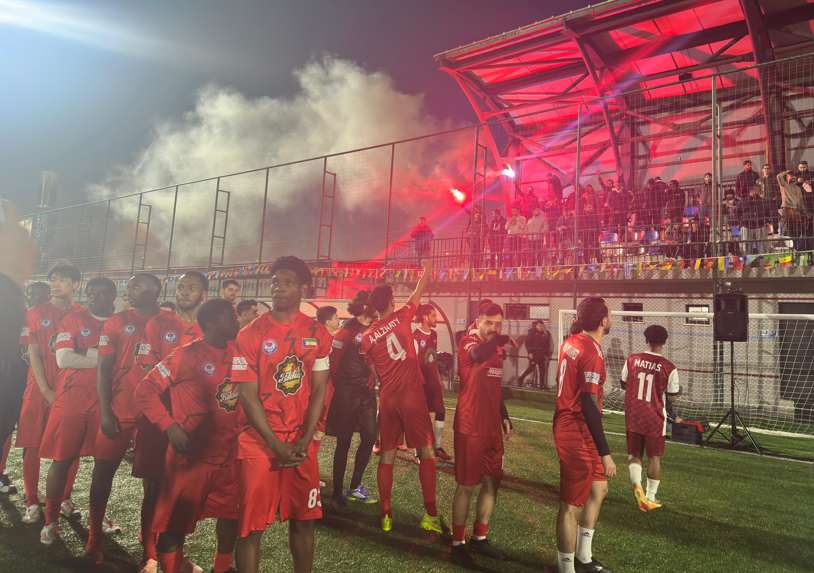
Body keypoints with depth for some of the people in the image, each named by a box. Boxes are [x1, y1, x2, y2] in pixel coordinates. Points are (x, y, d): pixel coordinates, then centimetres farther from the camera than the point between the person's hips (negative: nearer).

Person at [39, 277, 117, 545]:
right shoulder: (73, 319, 1)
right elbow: (63, 358, -10)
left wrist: (85, 354, -9)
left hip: (105, 402, 1)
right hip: (71, 400, -1)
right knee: (62, 460, 4)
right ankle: (51, 521, 21)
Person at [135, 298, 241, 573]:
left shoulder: (237, 354, 2)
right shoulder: (187, 355, -14)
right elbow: (145, 390, -12)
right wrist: (170, 427, -19)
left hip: (228, 459, 6)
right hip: (190, 458, -5)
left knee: (230, 519, 18)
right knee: (174, 526, 5)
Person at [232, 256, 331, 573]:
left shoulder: (318, 334, 2)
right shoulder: (251, 334, -5)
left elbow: (319, 391, 2)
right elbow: (248, 396, -8)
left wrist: (303, 442, -7)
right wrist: (278, 446, -12)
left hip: (301, 442, 3)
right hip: (259, 441, -2)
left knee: (303, 520, 11)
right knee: (252, 525, 3)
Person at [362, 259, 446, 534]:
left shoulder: (367, 336, 6)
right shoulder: (401, 317, -2)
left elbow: (374, 372, 12)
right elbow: (418, 293, 14)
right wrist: (427, 270, 29)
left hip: (386, 398, 4)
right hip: (412, 395, -3)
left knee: (387, 456, 10)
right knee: (426, 452, 4)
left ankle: (386, 515, 15)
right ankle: (430, 514, 5)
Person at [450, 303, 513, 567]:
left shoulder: (496, 351, 13)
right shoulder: (468, 343, -11)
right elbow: (479, 355, -37)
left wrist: (504, 417, 15)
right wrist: (501, 339, -22)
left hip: (492, 429, 8)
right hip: (470, 429, -8)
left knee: (492, 482, 14)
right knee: (466, 486, 2)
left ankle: (479, 538, 31)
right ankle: (458, 544, 18)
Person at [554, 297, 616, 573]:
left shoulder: (571, 343, 6)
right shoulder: (592, 353, -21)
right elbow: (589, 406, -23)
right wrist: (605, 453, -18)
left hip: (567, 424, 10)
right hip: (578, 436, -10)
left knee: (599, 488, 23)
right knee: (572, 505, 2)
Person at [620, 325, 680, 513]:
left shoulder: (631, 360, -6)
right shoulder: (669, 368, -13)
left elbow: (623, 385, 6)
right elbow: (672, 398, -6)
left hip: (633, 417, 2)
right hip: (655, 420, -1)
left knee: (634, 453, 15)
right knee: (654, 458, 13)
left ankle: (636, 483, -10)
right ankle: (650, 498, 22)